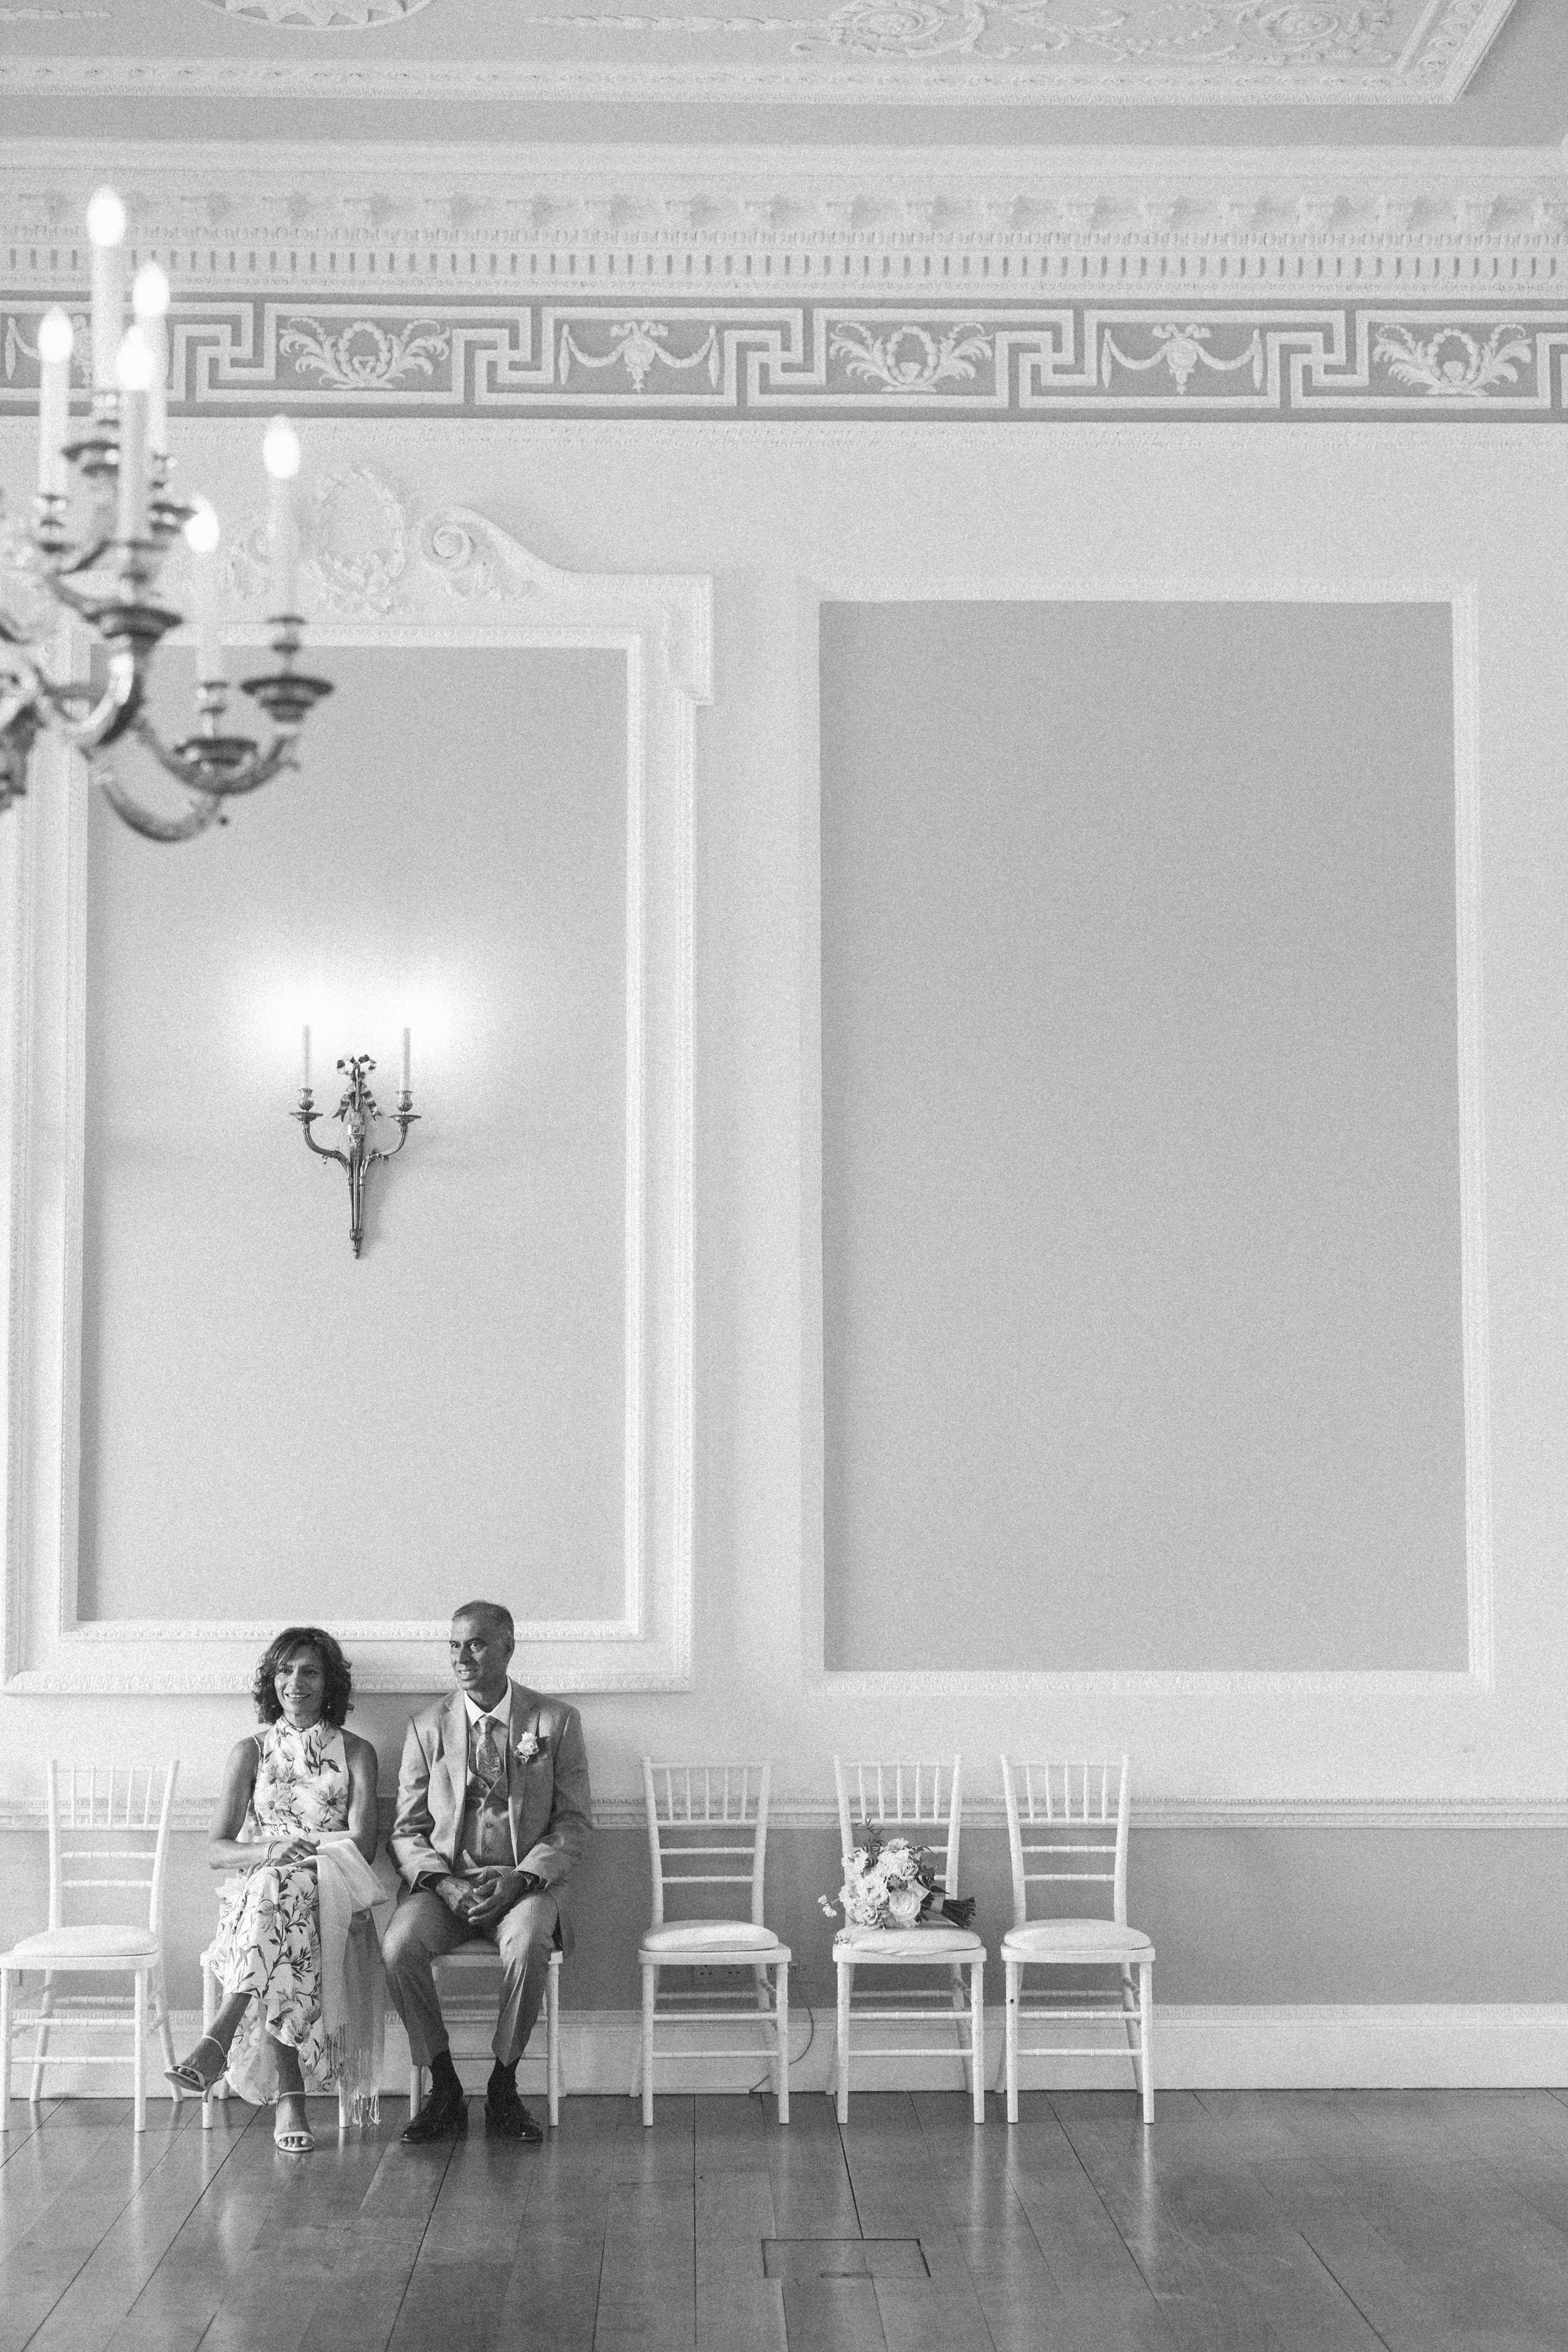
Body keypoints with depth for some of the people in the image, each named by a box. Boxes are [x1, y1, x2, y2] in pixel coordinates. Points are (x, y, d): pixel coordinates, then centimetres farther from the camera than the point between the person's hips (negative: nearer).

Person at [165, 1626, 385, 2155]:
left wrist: (302, 1854, -19)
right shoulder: (251, 1751, 14)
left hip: (332, 1897, -1)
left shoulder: (356, 1753, 12)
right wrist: (267, 1851, -18)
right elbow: (217, 1849, 5)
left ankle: (220, 2036, -45)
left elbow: (363, 1844, -1)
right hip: (254, 1892, 1)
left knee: (279, 1891, -37)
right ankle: (290, 2099, -40)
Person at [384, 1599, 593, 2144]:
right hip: (442, 1880, 2)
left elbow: (574, 1825, 1)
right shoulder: (428, 1727, 9)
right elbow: (406, 1831, 8)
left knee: (527, 1949, -34)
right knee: (400, 1949, -29)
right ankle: (445, 2091, -12)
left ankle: (503, 2091, -14)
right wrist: (442, 1883, -12)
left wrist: (522, 1879, -15)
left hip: (525, 1881, -2)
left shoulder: (555, 1721, 4)